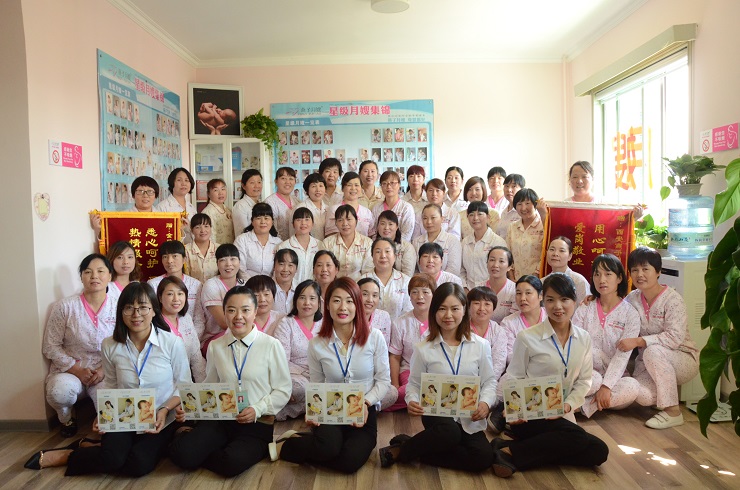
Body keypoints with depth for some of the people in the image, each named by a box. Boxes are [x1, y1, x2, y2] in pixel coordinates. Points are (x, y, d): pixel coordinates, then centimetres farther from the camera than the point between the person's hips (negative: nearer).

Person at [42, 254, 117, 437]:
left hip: (106, 373, 0)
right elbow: (50, 346, -3)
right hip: (69, 371, 0)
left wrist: (105, 370, -13)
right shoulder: (65, 307, -5)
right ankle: (66, 417, 3)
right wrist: (77, 370, -13)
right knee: (61, 390, -35)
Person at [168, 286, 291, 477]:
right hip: (219, 419, 4)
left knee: (232, 463, -29)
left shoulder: (272, 346, -6)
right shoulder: (215, 346, 7)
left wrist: (258, 410, -16)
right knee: (180, 452, -19)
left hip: (258, 423, -3)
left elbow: (283, 391, -3)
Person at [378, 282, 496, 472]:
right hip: (437, 413, -3)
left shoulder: (480, 346, 2)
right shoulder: (423, 349, -2)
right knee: (449, 433, -37)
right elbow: (414, 384, 3)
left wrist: (485, 403, -13)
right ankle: (403, 449, -7)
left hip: (470, 417, 4)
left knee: (483, 459, -21)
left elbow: (489, 381, 6)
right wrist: (412, 401, -18)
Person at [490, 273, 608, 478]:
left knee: (598, 452, -15)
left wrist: (568, 405, -9)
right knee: (578, 439, -28)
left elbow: (584, 381, 9)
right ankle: (508, 451, -17)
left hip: (562, 416, 6)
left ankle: (514, 457, -13)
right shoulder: (527, 338, -11)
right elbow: (514, 379, -3)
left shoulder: (584, 339, 5)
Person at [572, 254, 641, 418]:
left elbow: (622, 355, -11)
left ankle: (583, 405, -23)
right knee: (594, 380, -35)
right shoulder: (584, 309, 6)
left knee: (633, 387, -32)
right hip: (586, 373, -1)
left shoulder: (630, 314, -1)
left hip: (614, 378, 1)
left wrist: (606, 386, -23)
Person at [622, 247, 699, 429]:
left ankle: (673, 412, -20)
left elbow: (675, 337, -26)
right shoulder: (632, 298, -1)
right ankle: (668, 395, 13)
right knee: (642, 396, -26)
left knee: (653, 351, -36)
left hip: (683, 360, -4)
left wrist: (638, 341, -33)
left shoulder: (672, 299, -16)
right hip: (650, 364, 4)